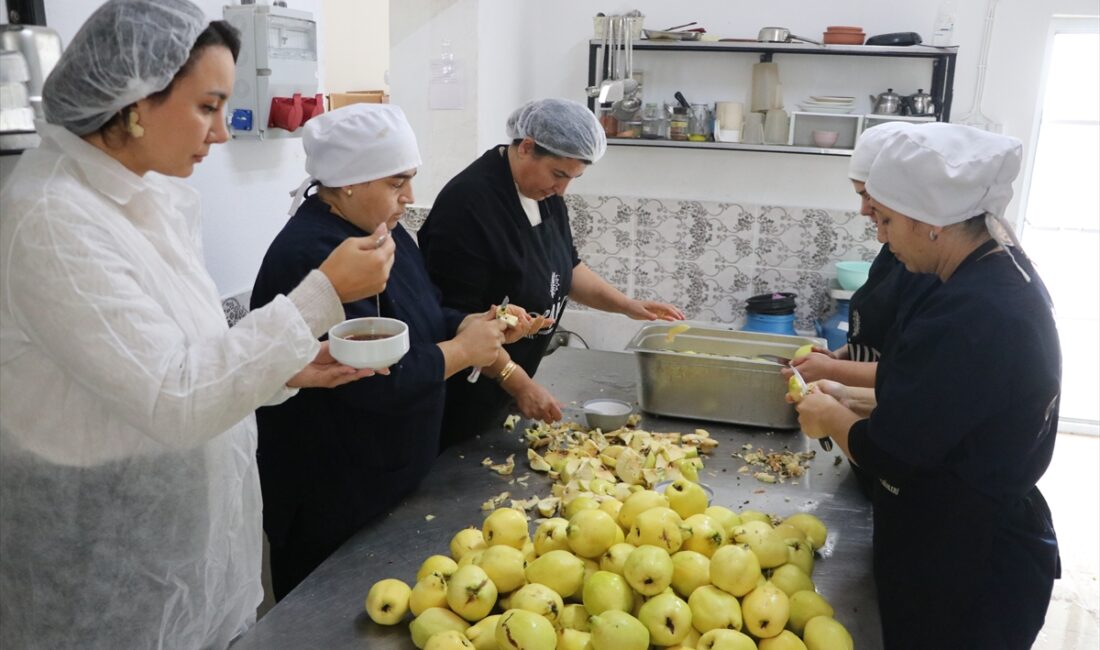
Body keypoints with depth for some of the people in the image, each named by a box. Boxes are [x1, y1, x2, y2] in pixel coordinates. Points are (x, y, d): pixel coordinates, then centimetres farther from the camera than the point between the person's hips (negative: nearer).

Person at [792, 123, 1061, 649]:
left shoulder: (970, 317, -31)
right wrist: (854, 399, 7)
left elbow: (889, 452, -25)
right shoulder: (1005, 275, 2)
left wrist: (830, 418, -6)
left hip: (962, 573, -9)